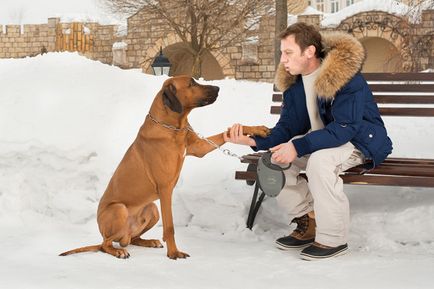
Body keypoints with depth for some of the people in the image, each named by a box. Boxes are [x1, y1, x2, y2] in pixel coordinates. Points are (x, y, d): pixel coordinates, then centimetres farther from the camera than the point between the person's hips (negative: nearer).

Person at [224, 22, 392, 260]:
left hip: (360, 140, -8)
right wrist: (254, 140, -22)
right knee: (275, 159, -11)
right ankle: (308, 224, 4)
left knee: (320, 160, -36)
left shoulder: (346, 76, -26)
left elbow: (345, 128, -32)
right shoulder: (293, 82, -2)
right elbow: (287, 127, -3)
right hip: (320, 139, 8)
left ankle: (333, 239, -20)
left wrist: (299, 147, -38)